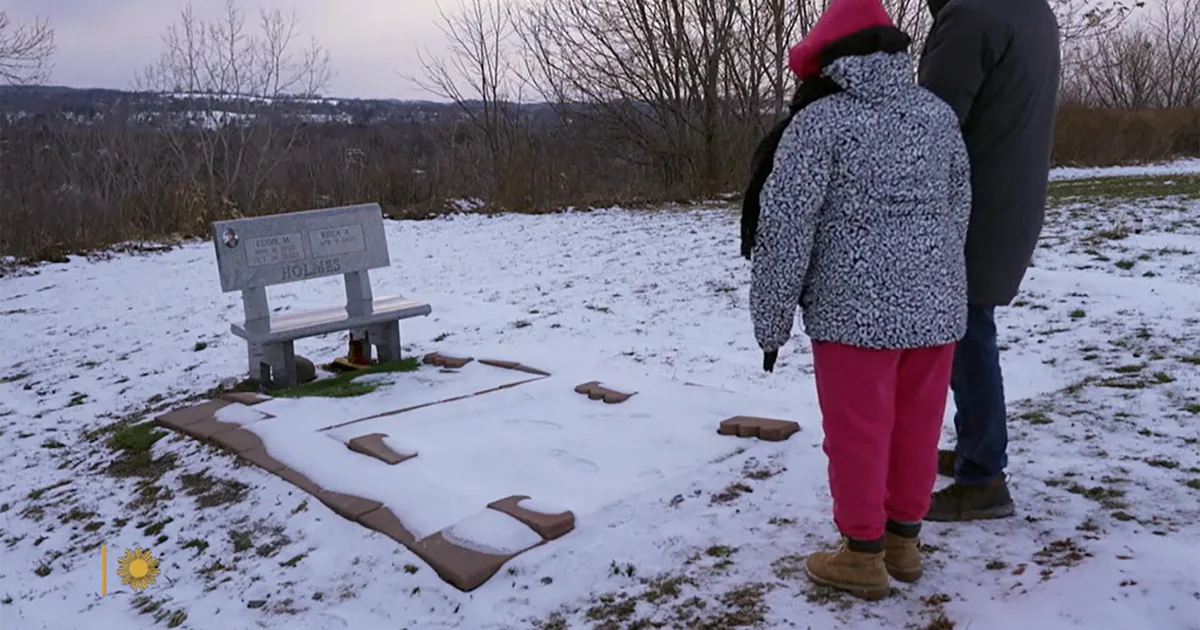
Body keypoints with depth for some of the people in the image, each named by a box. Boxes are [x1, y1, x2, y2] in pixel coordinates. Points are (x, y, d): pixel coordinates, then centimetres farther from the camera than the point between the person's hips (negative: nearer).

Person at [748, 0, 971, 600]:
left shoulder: (820, 121, -10)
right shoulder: (938, 113, 7)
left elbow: (785, 226, -13)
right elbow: (959, 208, 13)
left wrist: (772, 319, -4)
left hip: (856, 307, -6)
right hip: (936, 302, 6)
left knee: (858, 433, 7)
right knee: (915, 425, 16)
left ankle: (862, 555, 20)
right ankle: (903, 539, 31)